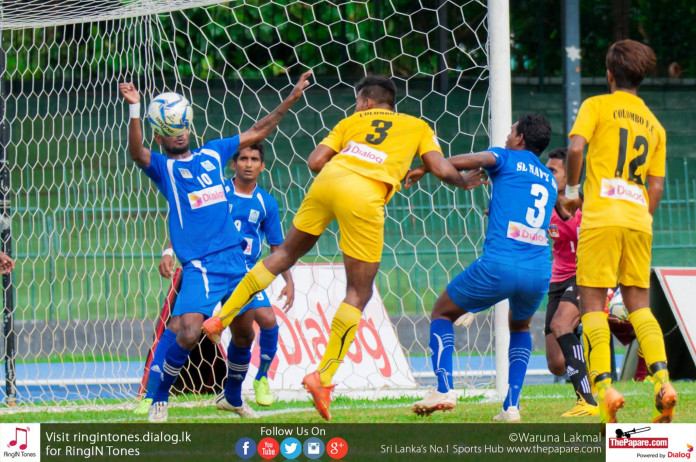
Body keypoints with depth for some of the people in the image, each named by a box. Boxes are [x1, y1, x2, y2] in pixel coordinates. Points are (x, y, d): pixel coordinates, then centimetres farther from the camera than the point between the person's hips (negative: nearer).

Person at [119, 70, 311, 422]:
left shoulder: (212, 153, 16)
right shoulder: (162, 167, 3)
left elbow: (256, 132, 24)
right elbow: (137, 152, -18)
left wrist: (290, 100, 22)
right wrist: (134, 109, -32)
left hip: (234, 258, 5)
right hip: (199, 264, -5)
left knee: (244, 332, 11)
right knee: (188, 333, -19)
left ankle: (232, 397, 34)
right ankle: (159, 399, 0)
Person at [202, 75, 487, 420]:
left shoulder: (352, 122, 27)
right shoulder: (418, 126, 24)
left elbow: (314, 161, 16)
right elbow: (441, 169, 12)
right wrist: (464, 182, 32)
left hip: (327, 181, 3)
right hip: (364, 197, -3)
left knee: (287, 252, 25)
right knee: (358, 293, 5)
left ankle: (222, 317, 24)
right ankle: (324, 376, -3)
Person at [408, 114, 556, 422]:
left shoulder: (507, 159, 9)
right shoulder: (549, 180, 25)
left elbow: (469, 161, -10)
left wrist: (423, 169, 1)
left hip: (499, 265, -5)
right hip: (540, 271, 5)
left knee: (443, 312, 17)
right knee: (520, 327, 33)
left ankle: (444, 388, -5)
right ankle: (512, 405, 13)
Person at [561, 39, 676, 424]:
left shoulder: (598, 106, 4)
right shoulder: (654, 125, 18)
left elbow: (576, 146, -13)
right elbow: (656, 186, 14)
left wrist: (571, 189, 1)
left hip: (602, 217, -5)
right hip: (639, 220, 5)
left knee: (592, 302, -3)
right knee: (638, 303, 10)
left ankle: (604, 386, -18)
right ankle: (662, 381, -8)